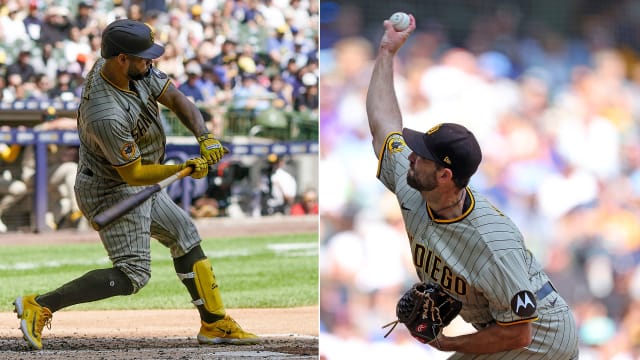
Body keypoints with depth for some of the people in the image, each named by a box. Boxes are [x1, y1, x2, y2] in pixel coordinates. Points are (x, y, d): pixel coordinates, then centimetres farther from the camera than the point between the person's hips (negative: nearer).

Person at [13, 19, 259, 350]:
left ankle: (214, 323, 28)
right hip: (112, 191, -10)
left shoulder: (136, 71, -11)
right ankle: (39, 306, -14)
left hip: (141, 186, 10)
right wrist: (184, 169, -31)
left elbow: (176, 99, -7)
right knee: (132, 275, -11)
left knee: (184, 235, 18)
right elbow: (133, 174, -27)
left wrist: (205, 138, -21)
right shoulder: (106, 115, -36)